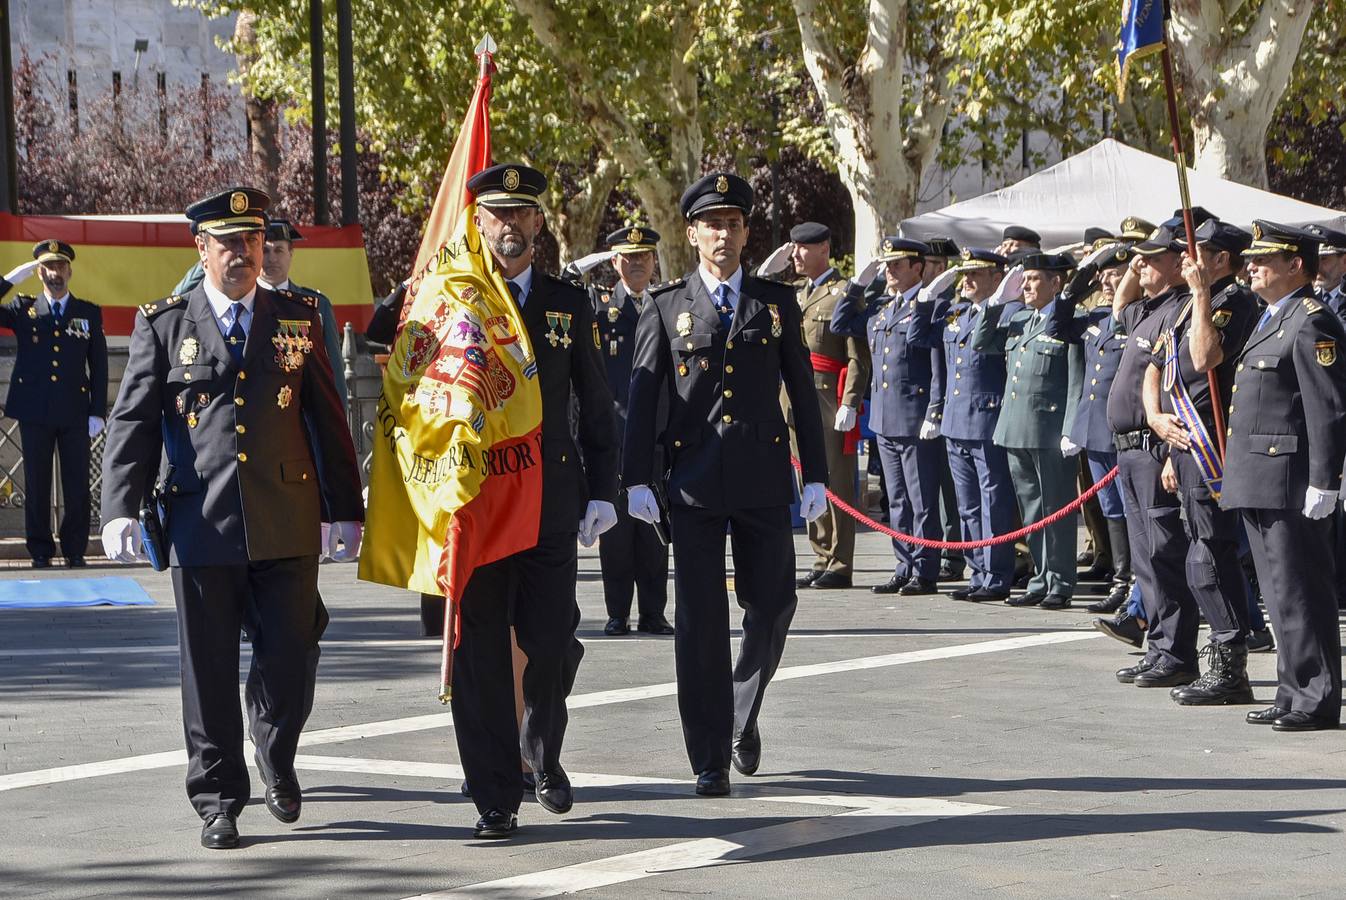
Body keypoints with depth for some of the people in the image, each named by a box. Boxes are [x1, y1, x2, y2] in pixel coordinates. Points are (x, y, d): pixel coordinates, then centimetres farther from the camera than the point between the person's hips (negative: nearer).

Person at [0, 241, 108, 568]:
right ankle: (40, 551, 10)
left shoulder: (89, 313, 9)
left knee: (77, 485, 0)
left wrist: (98, 412, 0)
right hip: (34, 413, 0)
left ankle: (74, 550, 10)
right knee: (37, 484, 3)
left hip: (75, 412, 0)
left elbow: (99, 366, 8)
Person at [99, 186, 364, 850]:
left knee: (290, 659, 1)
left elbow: (327, 419, 11)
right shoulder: (164, 325, 4)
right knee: (209, 670, 3)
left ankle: (277, 764, 29)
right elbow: (132, 422, 1)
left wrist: (345, 510, 10)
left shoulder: (297, 319, 9)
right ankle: (218, 800, 15)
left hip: (287, 525, 1)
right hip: (202, 523, -1)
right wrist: (119, 510, -10)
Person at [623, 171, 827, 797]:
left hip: (763, 480, 2)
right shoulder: (666, 307, 5)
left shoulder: (776, 304, 9)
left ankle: (744, 716, 31)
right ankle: (710, 760, 3)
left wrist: (816, 476, 5)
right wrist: (635, 480, -6)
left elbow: (803, 392, 10)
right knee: (700, 619, -2)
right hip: (693, 482, -1)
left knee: (772, 603, 5)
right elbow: (642, 397, 2)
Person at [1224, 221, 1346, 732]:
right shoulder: (1271, 319, 19)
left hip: (1289, 485, -10)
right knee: (1280, 595, 13)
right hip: (1259, 485, 10)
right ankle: (1294, 694, 19)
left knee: (1301, 594, -6)